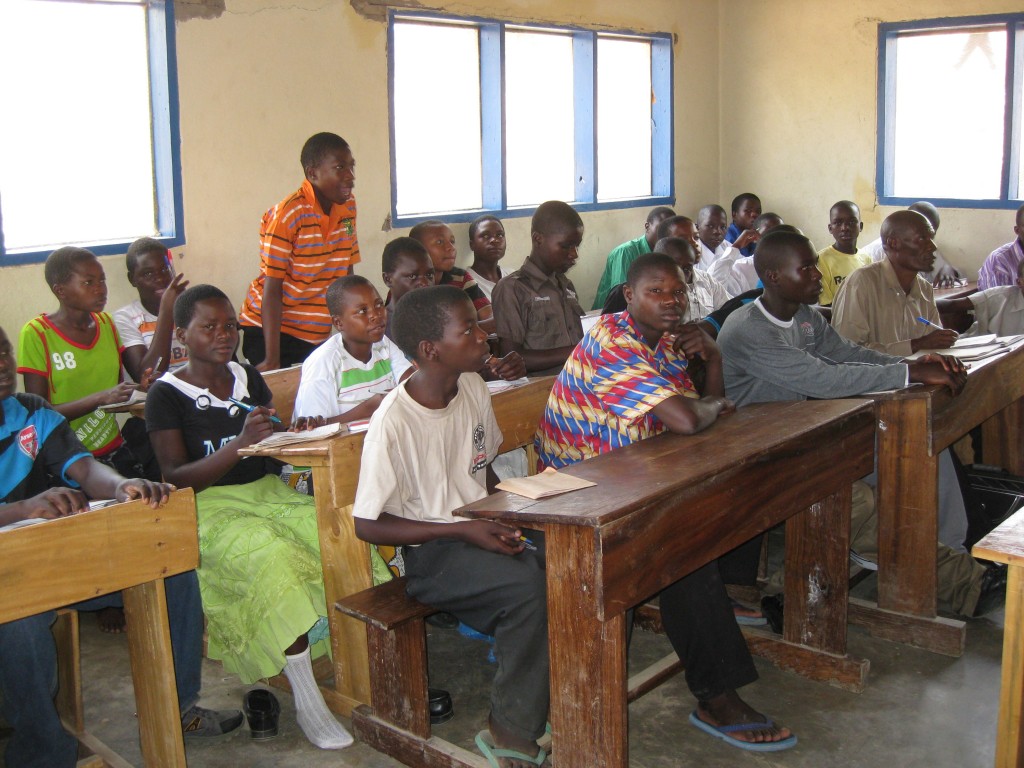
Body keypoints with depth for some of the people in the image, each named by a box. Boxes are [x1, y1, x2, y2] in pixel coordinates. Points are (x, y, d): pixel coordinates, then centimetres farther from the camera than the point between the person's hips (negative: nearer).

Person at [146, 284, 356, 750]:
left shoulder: (250, 379, 12)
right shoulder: (167, 395, -3)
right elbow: (176, 478, -12)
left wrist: (296, 435, -8)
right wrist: (241, 443, -24)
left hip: (267, 492, 5)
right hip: (208, 507, -5)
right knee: (272, 559, -34)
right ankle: (307, 703, -26)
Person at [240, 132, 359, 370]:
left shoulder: (348, 206, 3)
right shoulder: (287, 214, -16)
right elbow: (272, 289, -18)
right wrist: (272, 360, -22)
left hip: (317, 337, 6)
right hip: (272, 331, -5)